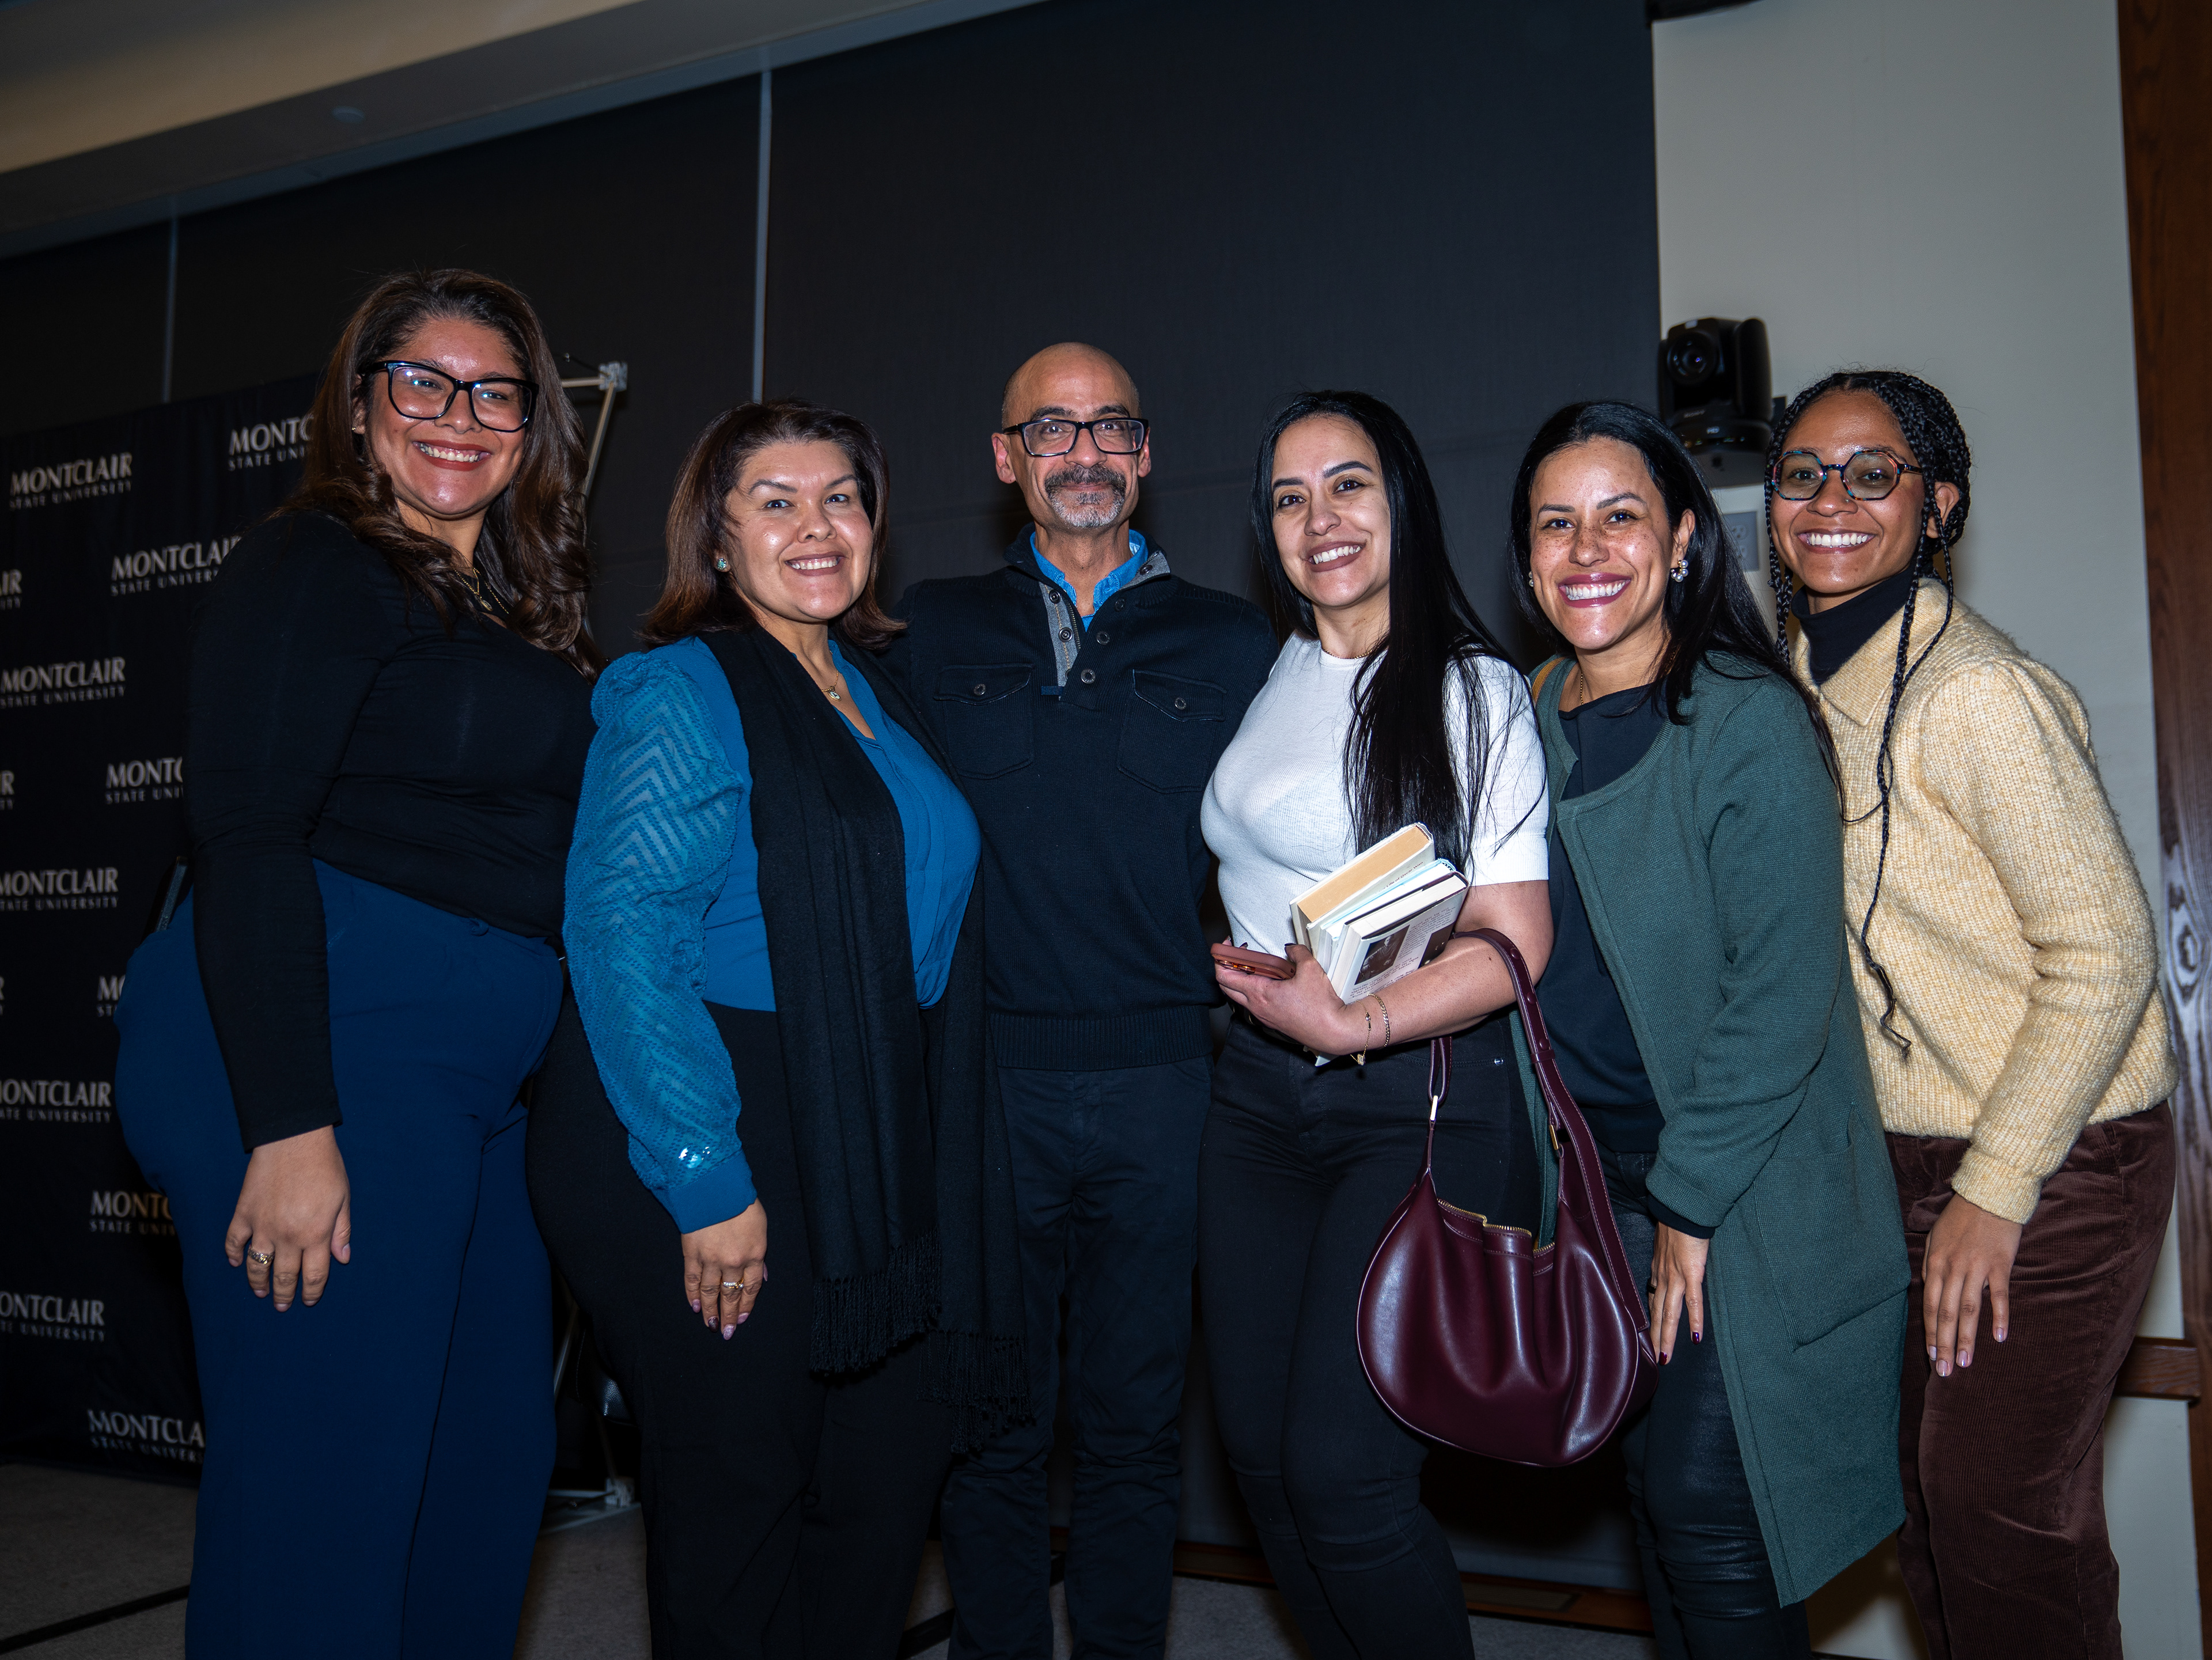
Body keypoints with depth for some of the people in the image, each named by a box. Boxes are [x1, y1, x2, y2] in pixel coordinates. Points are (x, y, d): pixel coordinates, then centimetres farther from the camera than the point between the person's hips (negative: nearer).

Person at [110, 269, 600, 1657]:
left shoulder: (520, 608, 19)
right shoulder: (312, 568, -4)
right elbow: (245, 842, -14)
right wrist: (291, 1125, -21)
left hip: (490, 1077, 8)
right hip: (334, 1056, -8)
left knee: (494, 1463, 12)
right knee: (331, 1476, -2)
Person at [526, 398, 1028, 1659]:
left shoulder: (876, 692, 14)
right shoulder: (679, 690, -9)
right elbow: (624, 936, -17)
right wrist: (705, 1178, -21)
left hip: (869, 1150, 7)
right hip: (708, 1144, -7)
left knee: (894, 1466, 11)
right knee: (738, 1483, 4)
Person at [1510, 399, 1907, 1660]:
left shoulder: (1751, 721, -14)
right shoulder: (1533, 725, 5)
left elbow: (1785, 989, -17)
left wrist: (1689, 1197, -15)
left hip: (1749, 1193, -6)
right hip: (1600, 1176, 6)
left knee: (1705, 1504, -1)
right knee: (1655, 1492, 15)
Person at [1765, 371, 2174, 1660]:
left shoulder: (1972, 689, -20)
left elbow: (2105, 948, -19)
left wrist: (1994, 1190, -16)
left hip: (2054, 1165, -7)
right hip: (1912, 1159, 7)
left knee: (1997, 1499, 1)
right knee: (1926, 1482, 14)